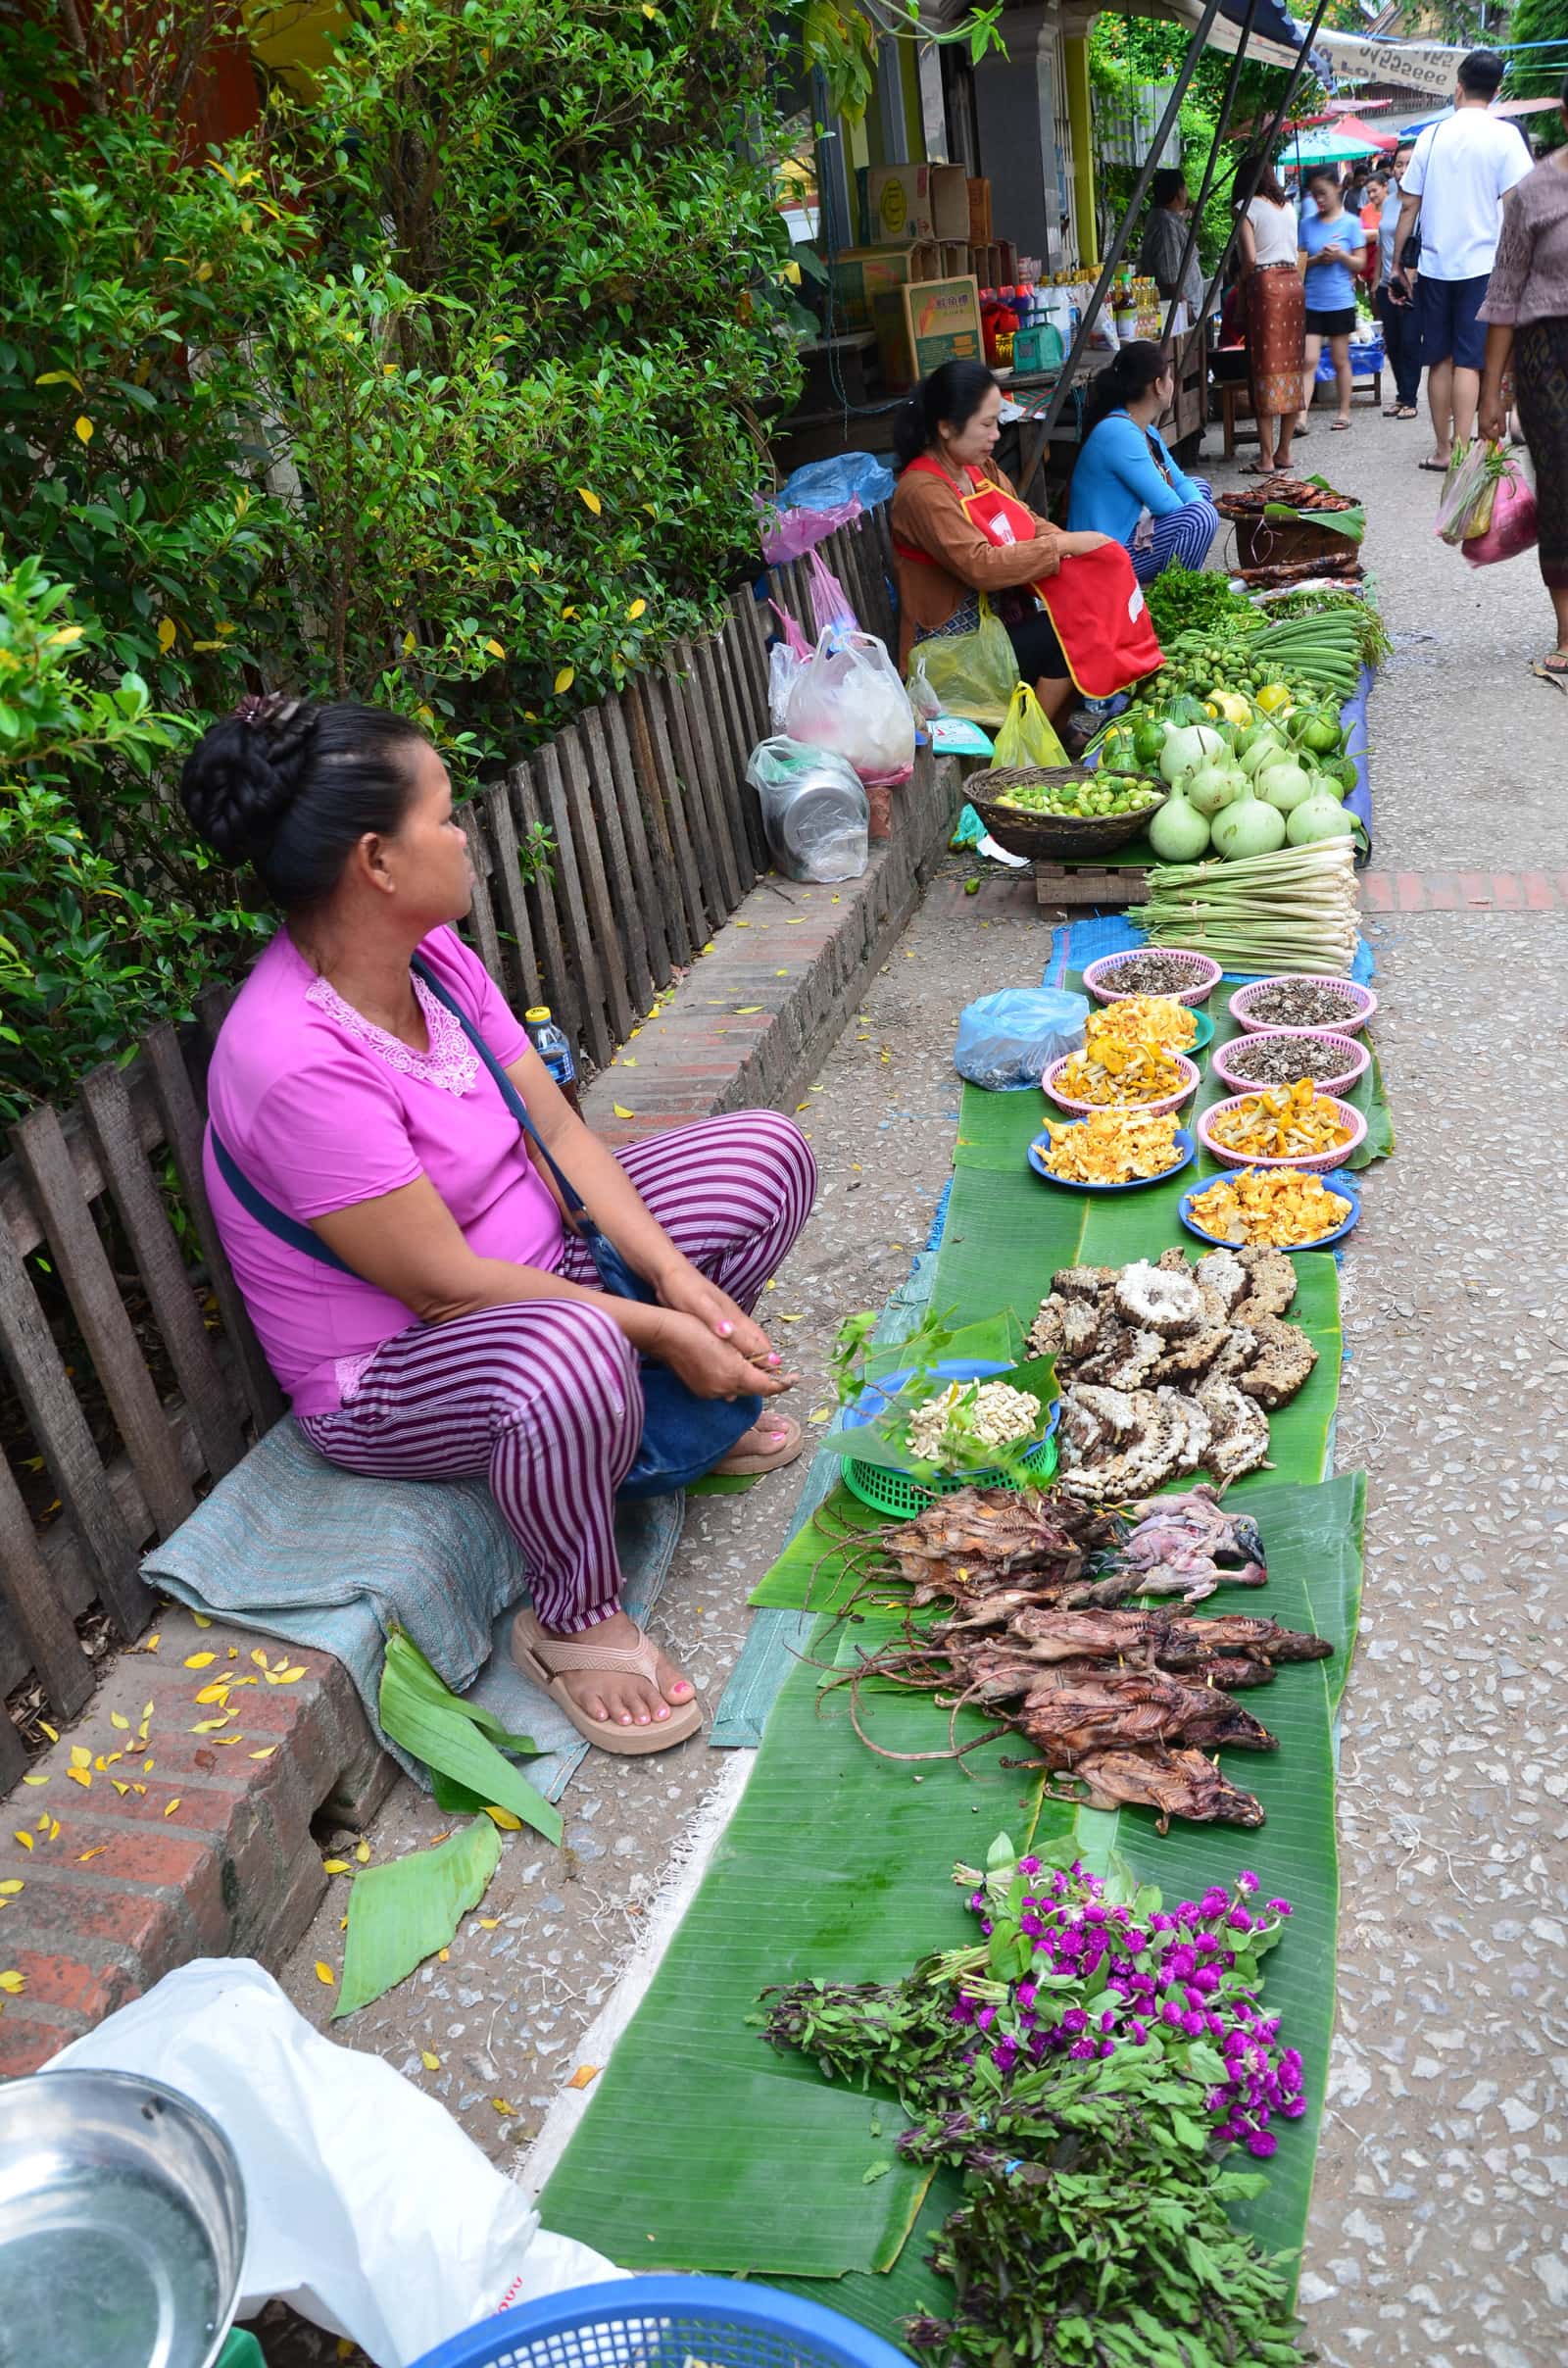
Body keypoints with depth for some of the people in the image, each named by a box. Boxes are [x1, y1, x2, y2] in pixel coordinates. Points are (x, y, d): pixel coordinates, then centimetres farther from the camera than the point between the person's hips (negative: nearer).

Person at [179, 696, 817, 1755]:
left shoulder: (430, 950, -5)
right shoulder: (295, 1063, -32)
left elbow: (555, 1125, -3)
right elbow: (446, 1283, -28)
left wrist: (678, 1278, -14)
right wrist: (658, 1328, -22)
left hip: (532, 1253, 9)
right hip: (391, 1374, -9)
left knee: (768, 1152, 3)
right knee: (572, 1355, -43)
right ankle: (575, 1623, -13)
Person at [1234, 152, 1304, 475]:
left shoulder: (1247, 207, -3)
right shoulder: (1287, 206, 16)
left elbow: (1249, 257, -12)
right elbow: (1295, 251, 11)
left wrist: (1241, 286, 2)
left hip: (1265, 283, -6)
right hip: (1293, 281, 6)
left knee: (1265, 368, -5)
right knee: (1291, 366, 9)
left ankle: (1266, 457, -7)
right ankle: (1284, 451, 13)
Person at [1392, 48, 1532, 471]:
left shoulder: (1432, 134, 5)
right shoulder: (1503, 135, -4)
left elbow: (1408, 205, 6)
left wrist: (1397, 261, 13)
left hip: (1434, 265, 3)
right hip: (1481, 264, -3)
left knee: (1440, 359, 10)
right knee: (1468, 361, -4)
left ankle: (1442, 450, 14)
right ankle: (1461, 451, -9)